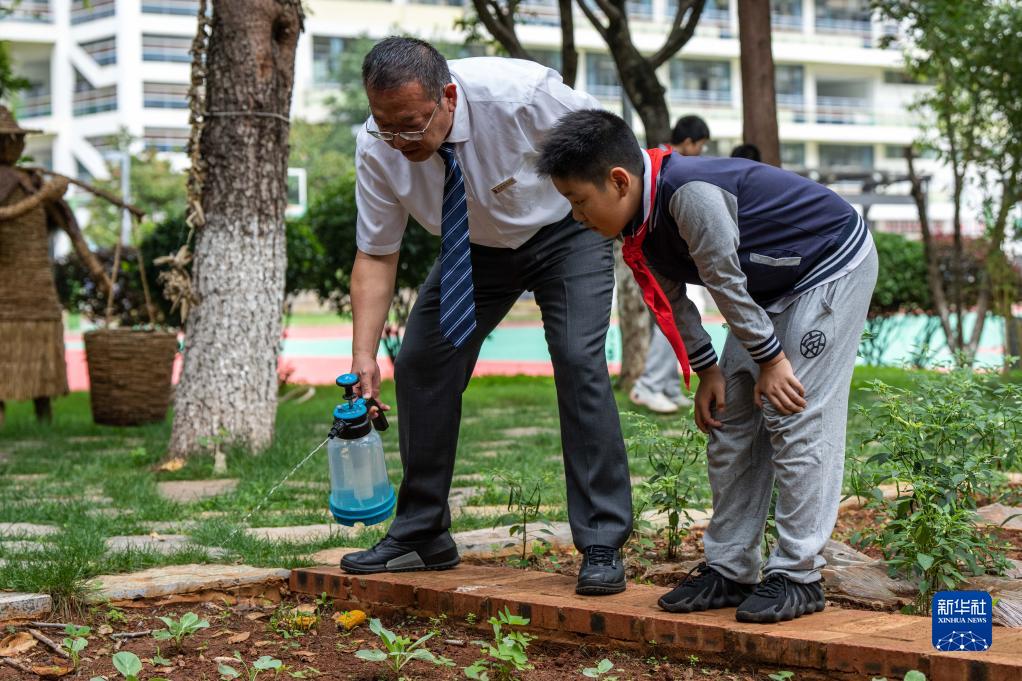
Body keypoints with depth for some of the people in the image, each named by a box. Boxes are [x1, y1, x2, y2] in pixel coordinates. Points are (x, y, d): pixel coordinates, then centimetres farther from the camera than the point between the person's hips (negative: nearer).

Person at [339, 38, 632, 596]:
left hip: (564, 231, -4)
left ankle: (602, 547, -15)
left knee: (579, 361, -21)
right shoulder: (377, 148, -24)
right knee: (419, 362, -2)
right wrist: (363, 355, -26)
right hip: (475, 245, 4)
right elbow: (375, 256, -15)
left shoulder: (521, 94, -37)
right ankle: (421, 538, 12)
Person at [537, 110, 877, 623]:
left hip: (832, 266, -9)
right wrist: (707, 370, 3)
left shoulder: (689, 194, -35)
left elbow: (726, 284, -27)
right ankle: (729, 570, 10)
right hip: (773, 289, 9)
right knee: (730, 421, 6)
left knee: (797, 419, -13)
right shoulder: (640, 221, -6)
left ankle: (797, 576, -8)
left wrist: (769, 358, -19)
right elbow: (672, 300, 6)